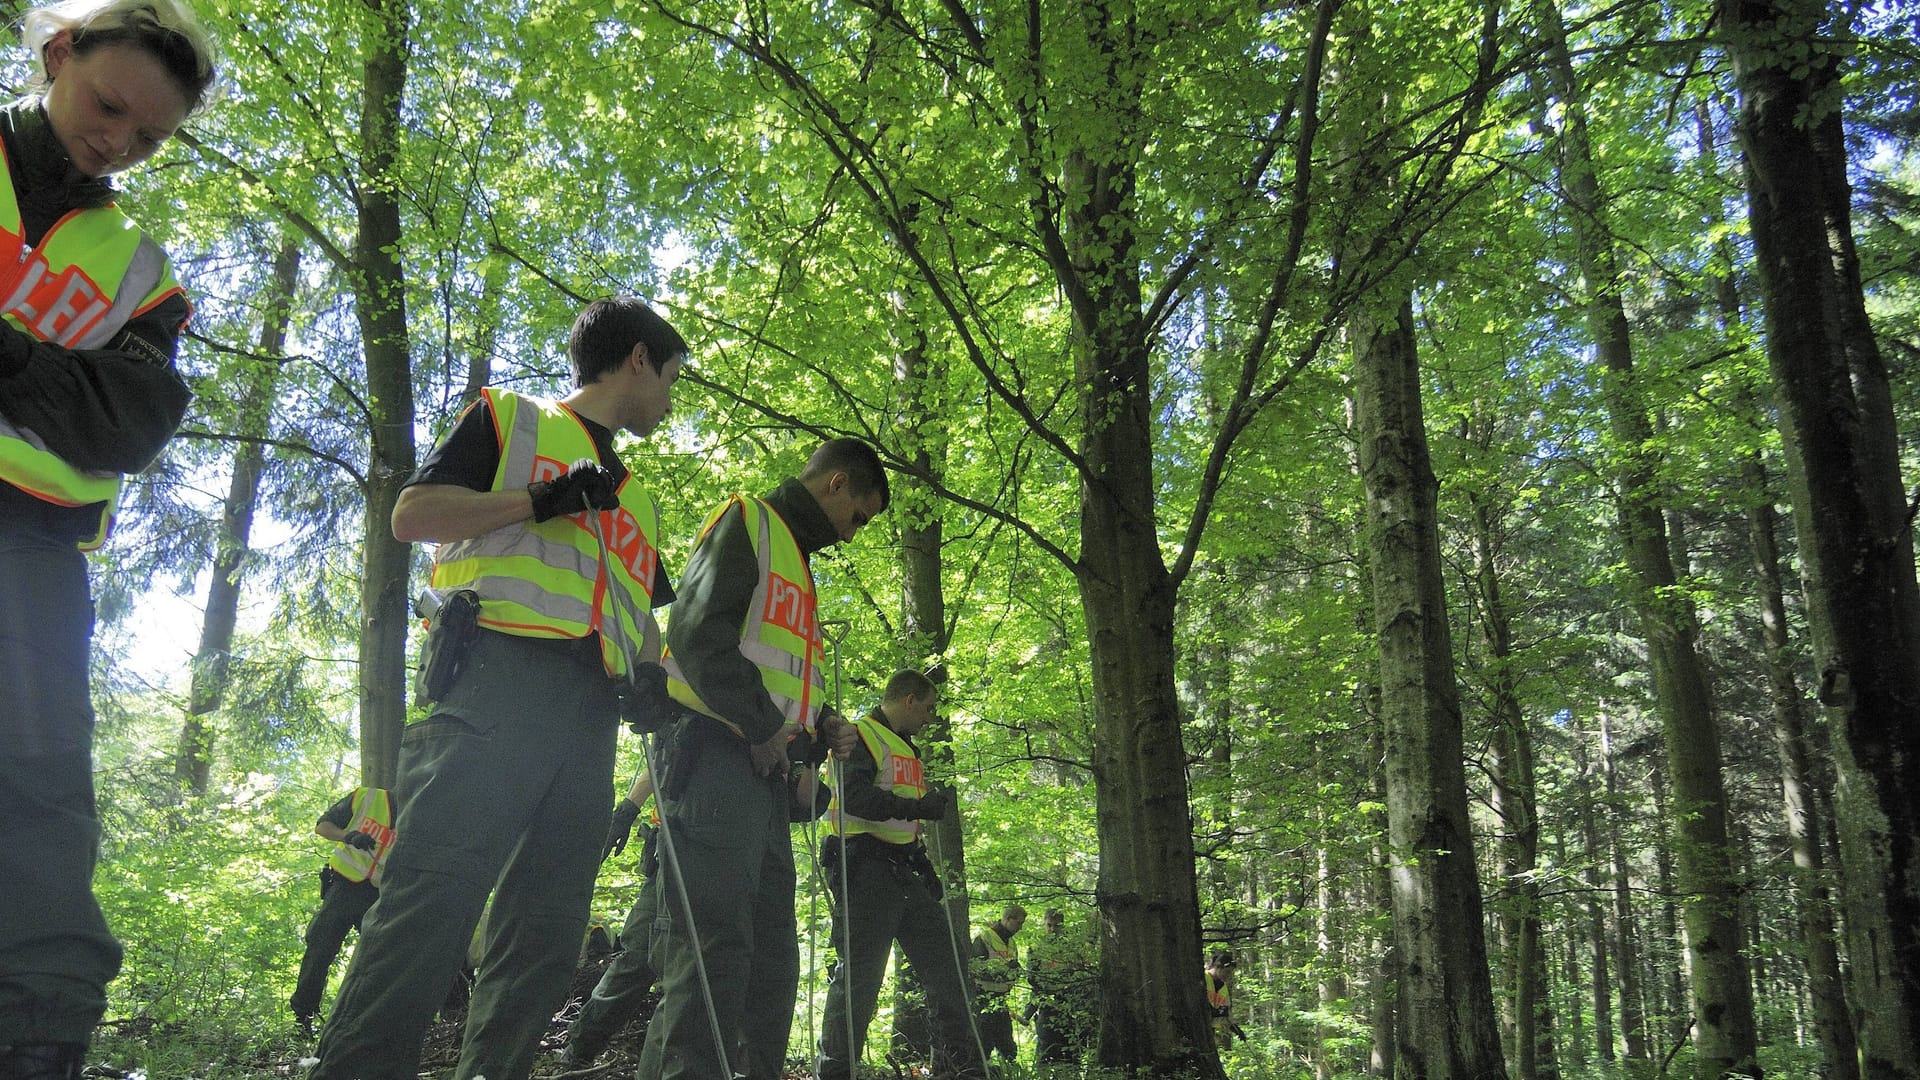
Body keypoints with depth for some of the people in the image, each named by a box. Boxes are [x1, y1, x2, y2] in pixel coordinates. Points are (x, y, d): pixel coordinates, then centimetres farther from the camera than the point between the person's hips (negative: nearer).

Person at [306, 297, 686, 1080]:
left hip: (590, 711, 7)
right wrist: (538, 502, -7)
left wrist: (658, 679, 12)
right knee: (434, 889, -18)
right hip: (499, 675, -7)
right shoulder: (511, 419, 15)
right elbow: (411, 514, 4)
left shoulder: (636, 499, 32)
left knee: (548, 927, 1)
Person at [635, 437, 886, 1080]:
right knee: (715, 949, -15)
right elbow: (697, 632, -16)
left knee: (773, 956, 10)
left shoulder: (795, 561, 28)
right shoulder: (746, 522, -1)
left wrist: (821, 725, 12)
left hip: (764, 771, 10)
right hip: (715, 756, -10)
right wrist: (763, 725, -13)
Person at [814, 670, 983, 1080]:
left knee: (943, 958, 6)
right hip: (864, 867, -9)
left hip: (900, 872, 10)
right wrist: (919, 806, -24)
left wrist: (925, 867, 21)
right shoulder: (861, 735, -5)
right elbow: (854, 796, -21)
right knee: (859, 972, -9)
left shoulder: (904, 748, 26)